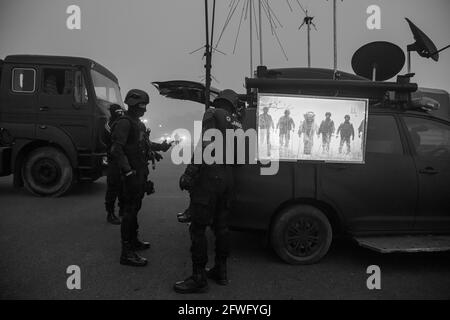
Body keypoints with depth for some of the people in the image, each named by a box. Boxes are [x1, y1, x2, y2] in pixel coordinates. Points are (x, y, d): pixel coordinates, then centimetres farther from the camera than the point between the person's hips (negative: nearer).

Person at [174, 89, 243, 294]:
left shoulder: (213, 114, -5)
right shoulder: (237, 123, 17)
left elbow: (206, 146, -17)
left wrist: (189, 173, -18)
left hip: (209, 177, -8)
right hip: (228, 179, 8)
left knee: (198, 228, -2)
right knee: (220, 225, 16)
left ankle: (199, 279, 3)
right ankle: (220, 271, 25)